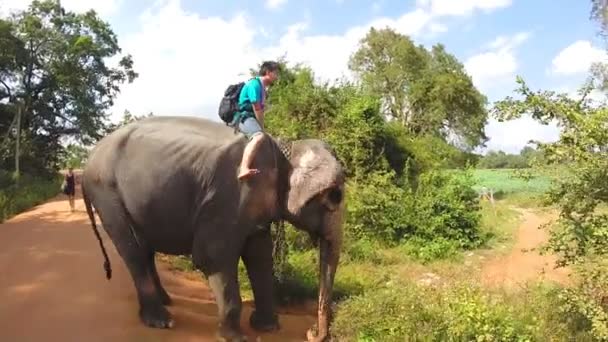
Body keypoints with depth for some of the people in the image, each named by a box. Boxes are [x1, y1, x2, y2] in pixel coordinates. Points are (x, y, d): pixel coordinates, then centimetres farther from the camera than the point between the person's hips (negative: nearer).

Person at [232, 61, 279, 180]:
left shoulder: (262, 87, 18)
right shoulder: (255, 83, -11)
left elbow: (261, 110, 17)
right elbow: (257, 109, -16)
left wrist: (262, 128, 8)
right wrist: (262, 127, -10)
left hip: (252, 119, 10)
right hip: (244, 117, -10)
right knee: (258, 136, -39)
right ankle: (244, 169, -56)